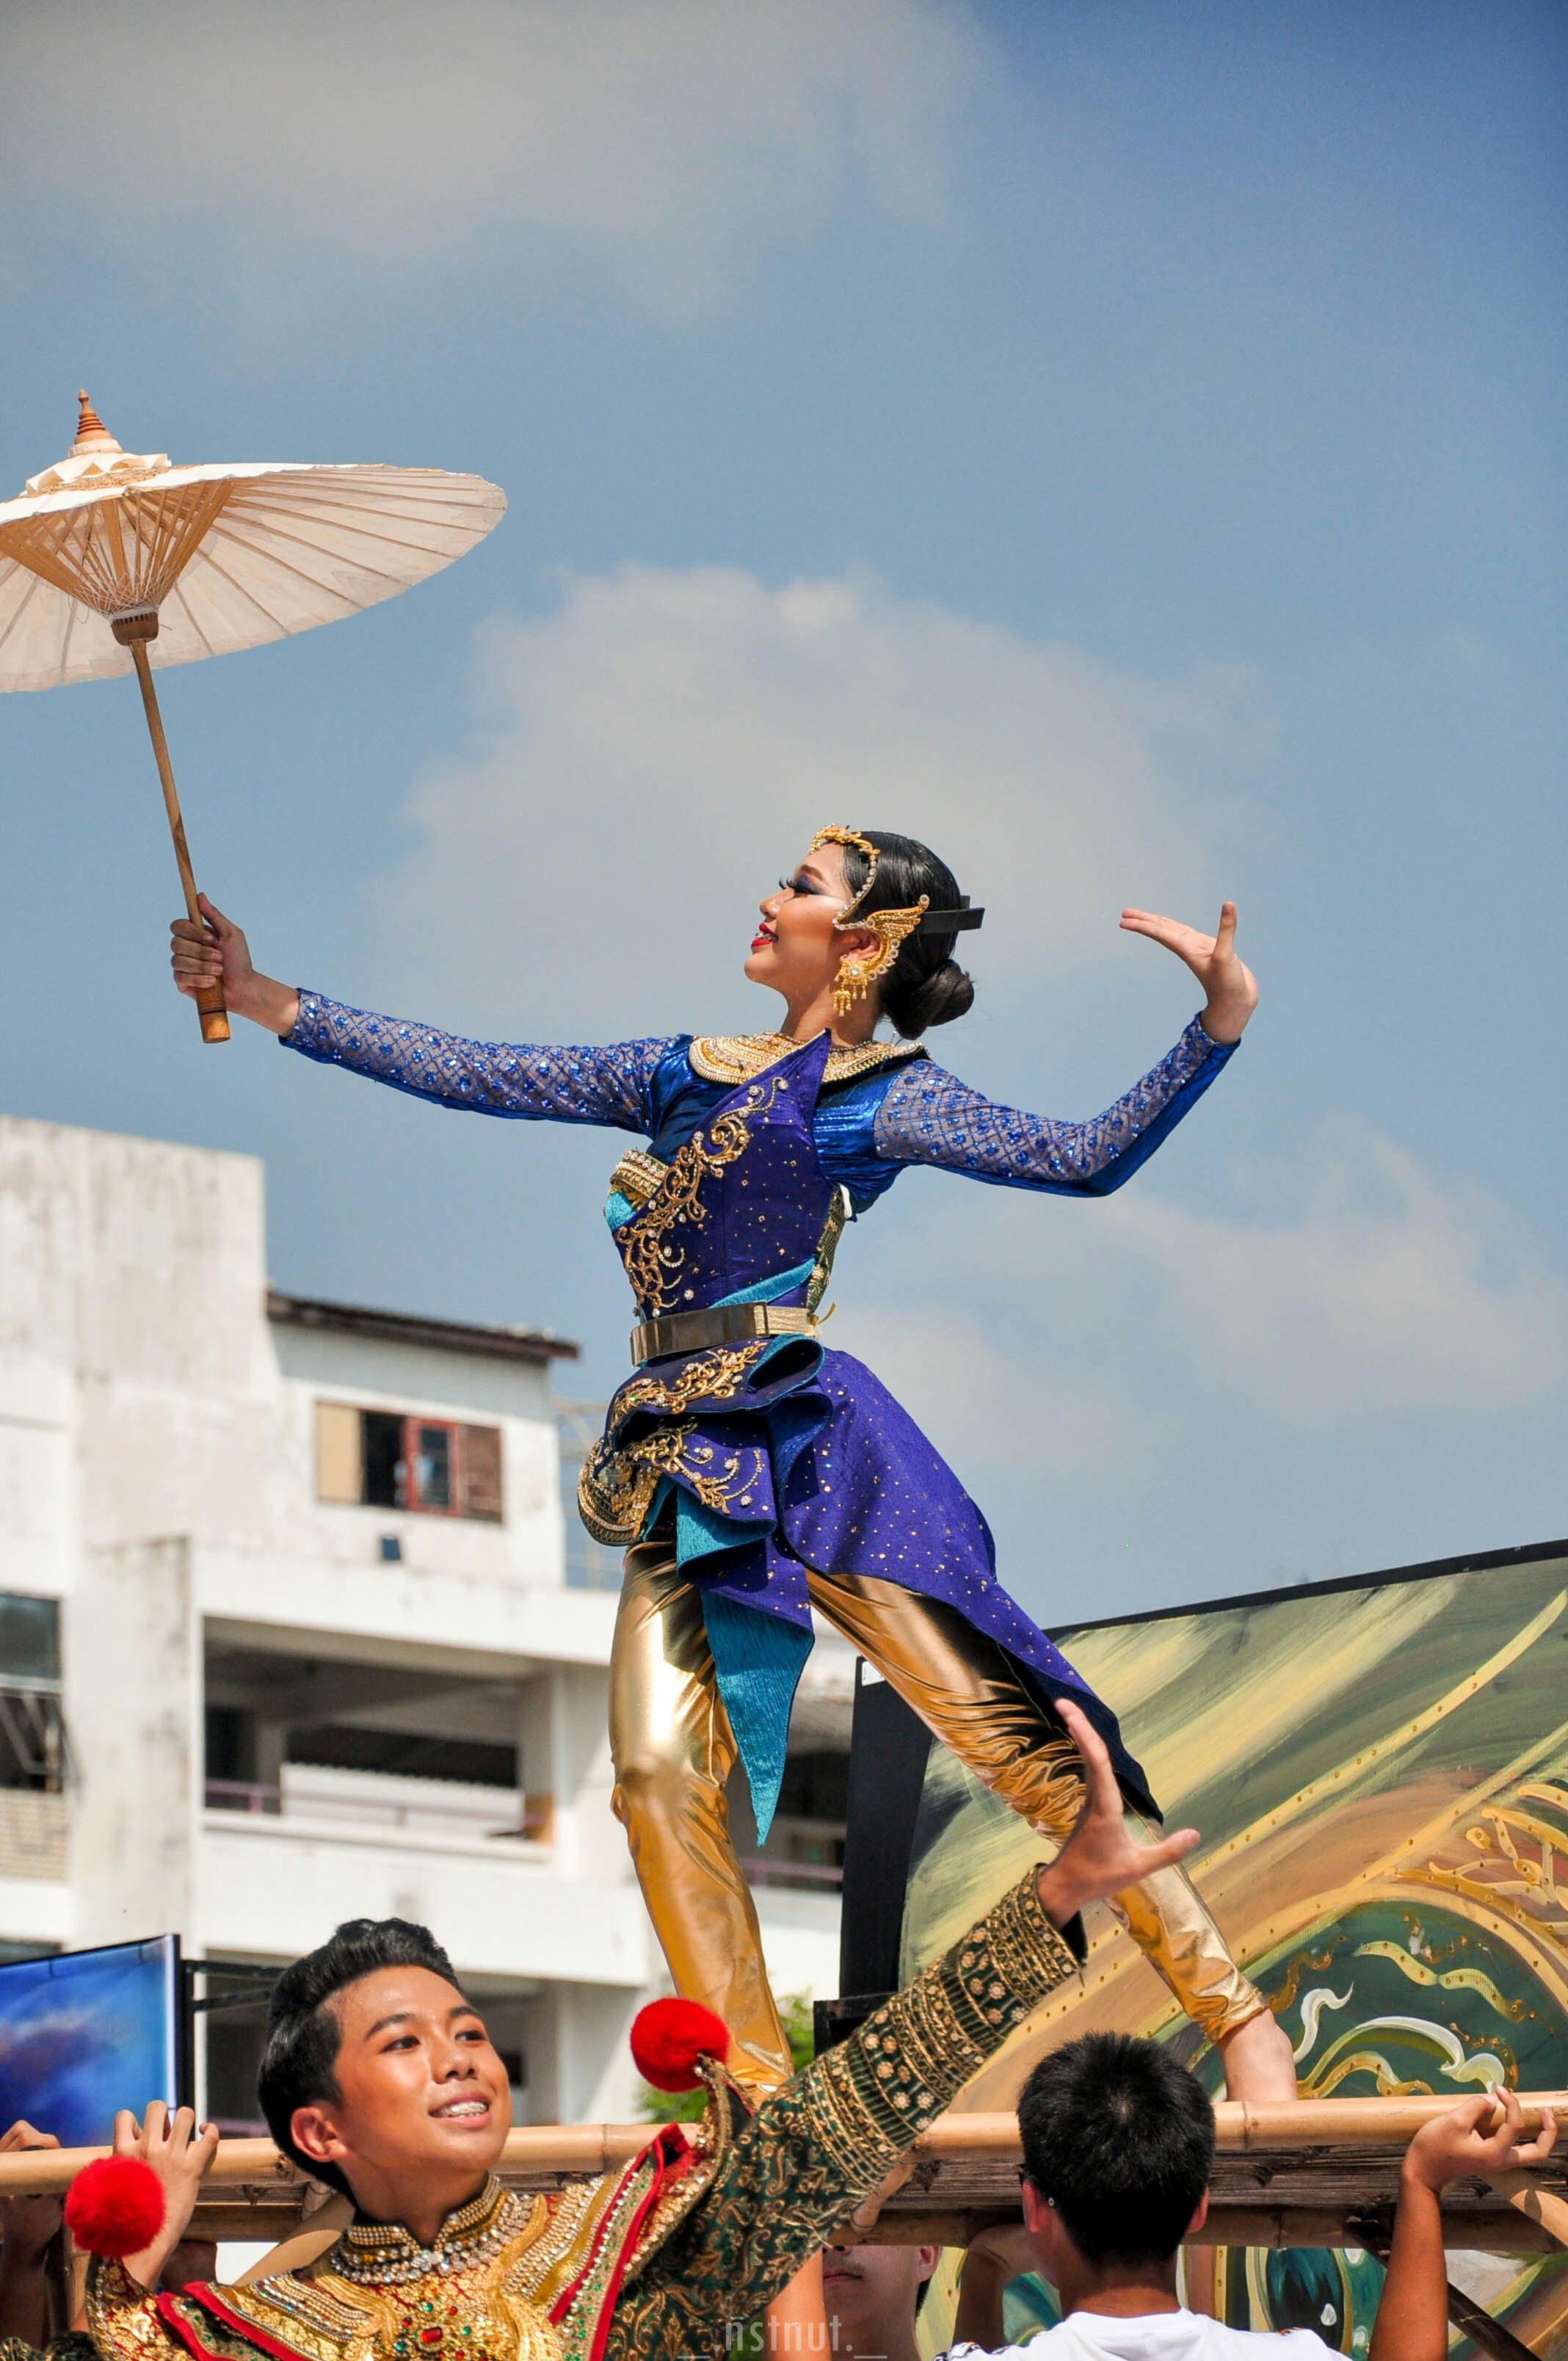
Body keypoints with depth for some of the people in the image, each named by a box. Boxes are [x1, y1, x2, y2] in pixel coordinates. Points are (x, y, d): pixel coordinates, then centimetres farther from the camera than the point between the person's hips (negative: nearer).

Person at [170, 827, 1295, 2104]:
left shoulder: (884, 1097, 5)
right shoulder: (685, 1072, 23)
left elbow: (1086, 1158, -4)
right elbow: (473, 1073, 26)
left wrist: (1220, 1023, -17)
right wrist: (263, 997, 26)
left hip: (809, 1439, -6)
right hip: (687, 1469, 6)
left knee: (1000, 1722, -14)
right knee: (659, 1769, -12)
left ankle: (1239, 2016, -12)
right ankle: (763, 2093, -8)